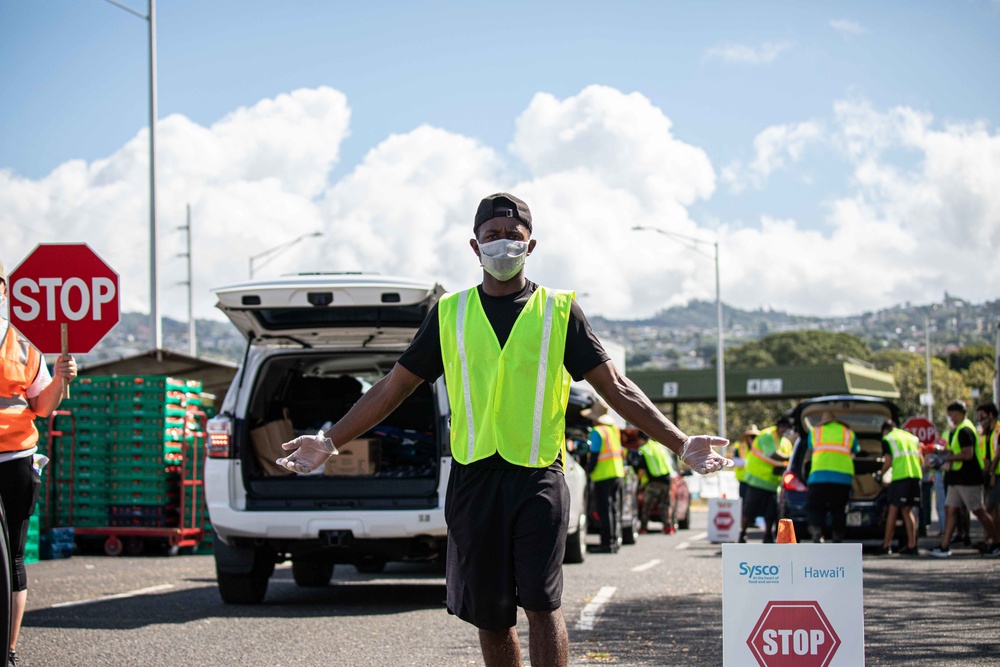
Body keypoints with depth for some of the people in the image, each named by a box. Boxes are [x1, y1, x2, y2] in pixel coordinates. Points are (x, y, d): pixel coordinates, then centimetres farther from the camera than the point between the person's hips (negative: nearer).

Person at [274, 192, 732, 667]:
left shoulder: (558, 311, 6)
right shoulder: (450, 313, 10)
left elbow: (615, 388, 4)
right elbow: (393, 387, 12)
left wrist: (681, 444, -5)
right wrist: (329, 441, 5)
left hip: (538, 477, -2)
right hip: (473, 480, 3)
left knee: (541, 601, -15)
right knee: (488, 613, 6)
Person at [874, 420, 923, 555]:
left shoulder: (887, 439, 7)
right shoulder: (911, 437, 24)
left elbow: (888, 462, -2)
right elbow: (921, 460, 19)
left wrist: (880, 474, 14)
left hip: (900, 476, -5)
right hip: (916, 475, 5)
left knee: (893, 510, -1)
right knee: (907, 511, 10)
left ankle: (886, 545, -1)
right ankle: (912, 545, 2)